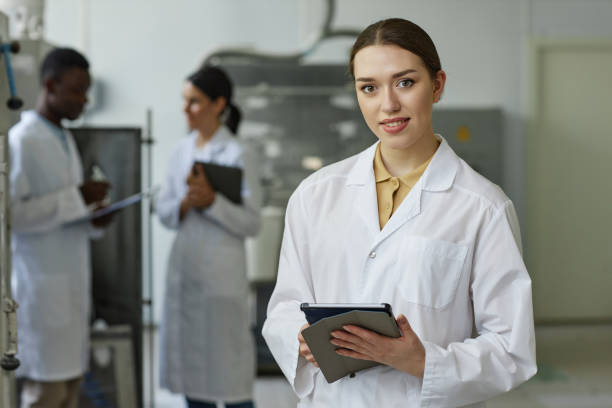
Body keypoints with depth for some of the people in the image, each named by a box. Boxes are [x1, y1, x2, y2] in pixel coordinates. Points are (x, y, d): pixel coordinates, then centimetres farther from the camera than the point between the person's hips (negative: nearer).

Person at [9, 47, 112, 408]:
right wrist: (77, 198, -18)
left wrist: (93, 219, 2)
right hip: (41, 285, -8)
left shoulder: (65, 140, 15)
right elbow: (11, 214, -19)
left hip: (72, 284, 8)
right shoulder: (22, 141, -12)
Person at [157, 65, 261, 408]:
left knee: (230, 377, 0)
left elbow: (251, 223, -10)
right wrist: (185, 203, -11)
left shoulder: (236, 155, -8)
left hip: (222, 274, -6)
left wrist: (212, 200, -22)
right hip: (184, 268, 6)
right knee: (190, 367, 12)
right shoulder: (182, 151, 9)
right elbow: (164, 212, 9)